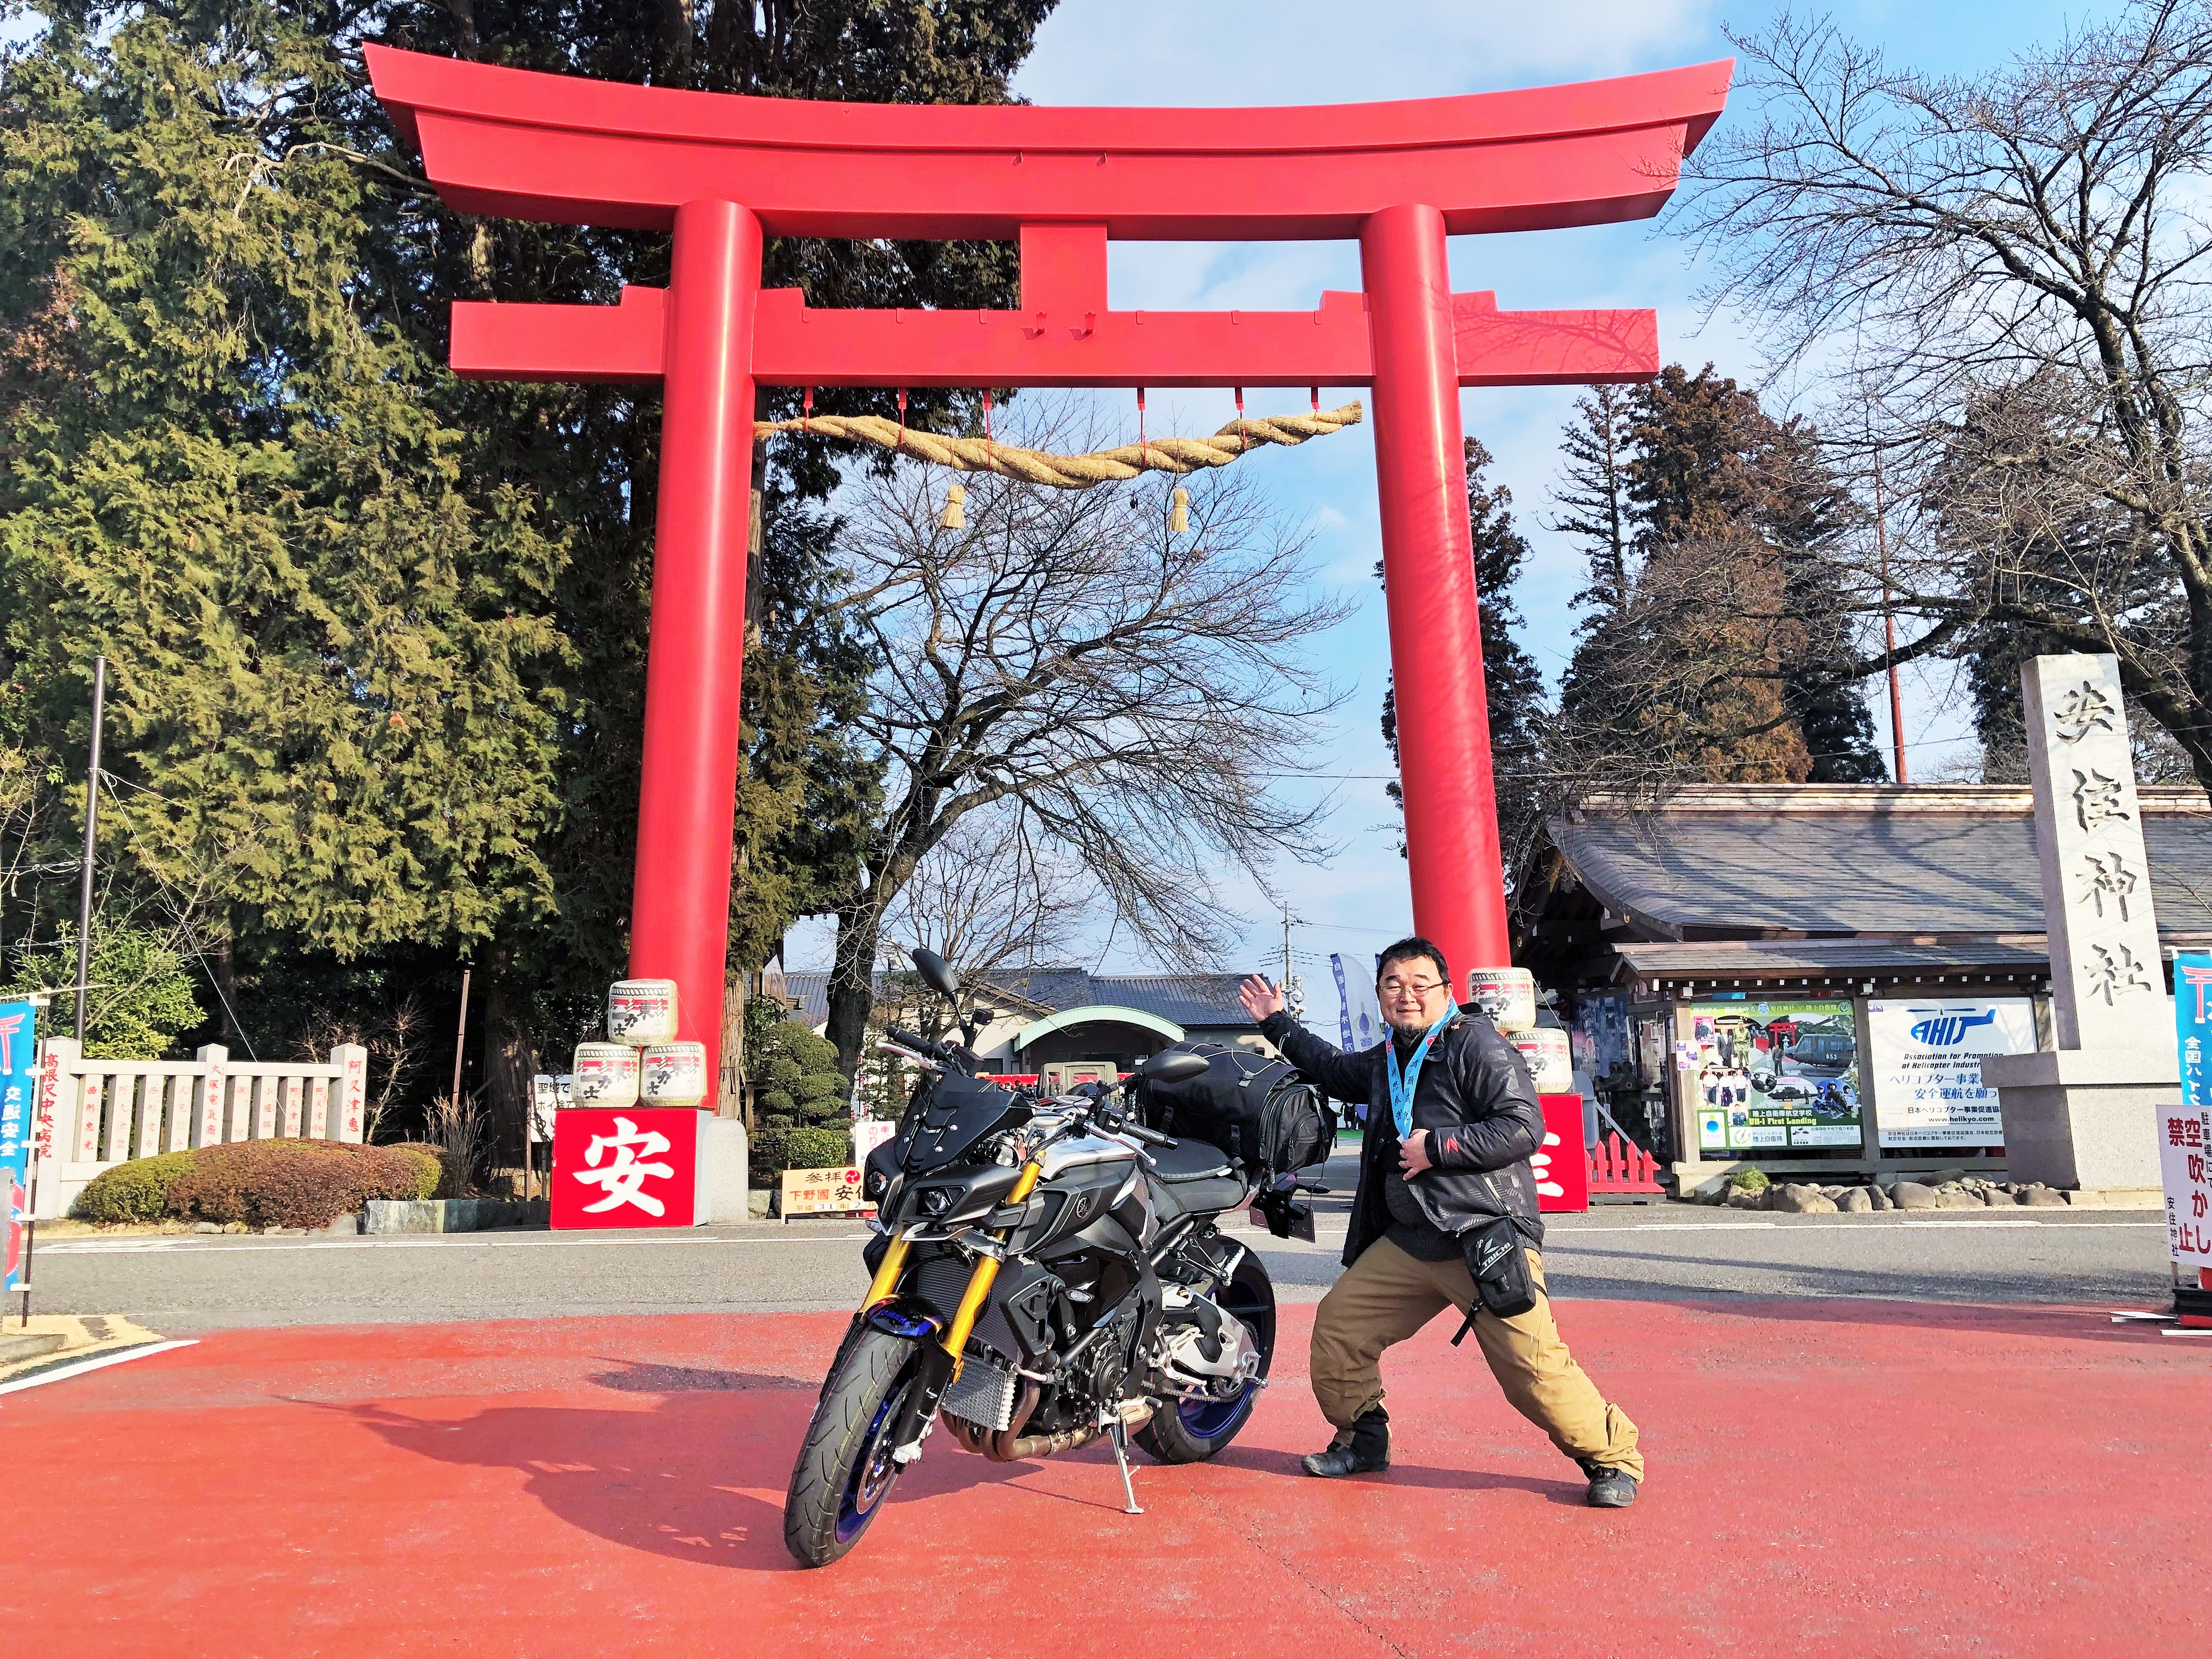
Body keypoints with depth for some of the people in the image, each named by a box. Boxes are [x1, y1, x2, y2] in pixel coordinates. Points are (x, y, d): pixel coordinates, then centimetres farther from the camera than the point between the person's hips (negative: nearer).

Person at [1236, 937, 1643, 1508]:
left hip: (1486, 1236, -8)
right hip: (1406, 1241, 8)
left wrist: (1437, 1147, -15)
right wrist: (1278, 1024, 40)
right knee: (1337, 1324, 6)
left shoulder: (1477, 1045, -7)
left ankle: (1612, 1457, 8)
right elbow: (1335, 1069, 39)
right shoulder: (1386, 1060, 18)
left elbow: (1524, 1127, -16)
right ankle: (1362, 1440, 25)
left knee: (1532, 1364, -13)